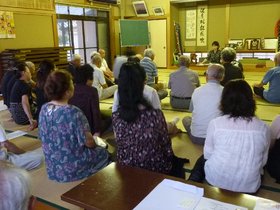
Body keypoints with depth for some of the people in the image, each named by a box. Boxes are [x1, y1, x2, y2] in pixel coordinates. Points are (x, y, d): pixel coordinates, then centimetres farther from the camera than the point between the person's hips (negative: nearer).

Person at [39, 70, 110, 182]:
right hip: (73, 169, -7)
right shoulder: (73, 112, -28)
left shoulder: (44, 109, -7)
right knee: (104, 153, 18)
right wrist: (93, 143, 3)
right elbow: (88, 142, -21)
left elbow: (42, 137, 6)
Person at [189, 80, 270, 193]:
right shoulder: (263, 128, -8)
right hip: (249, 186, 2)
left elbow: (207, 155, -3)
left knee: (201, 160, 29)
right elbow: (263, 161, 3)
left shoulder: (215, 123, -14)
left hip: (216, 181, -2)